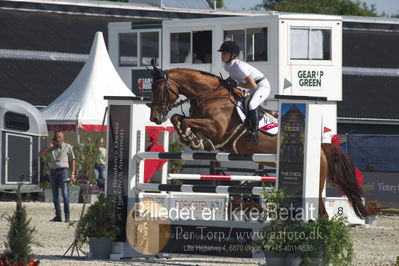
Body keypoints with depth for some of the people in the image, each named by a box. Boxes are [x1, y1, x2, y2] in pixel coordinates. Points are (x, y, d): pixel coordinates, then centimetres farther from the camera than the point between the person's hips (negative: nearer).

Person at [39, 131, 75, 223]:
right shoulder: (52, 148, 16)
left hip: (63, 171, -4)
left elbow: (72, 160, 8)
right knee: (55, 195, 4)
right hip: (53, 171, 4)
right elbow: (40, 154, 13)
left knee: (65, 194, -12)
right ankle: (58, 216, 9)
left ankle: (67, 216, -11)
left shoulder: (67, 147, 8)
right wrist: (49, 147, 1)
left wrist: (72, 174, -1)